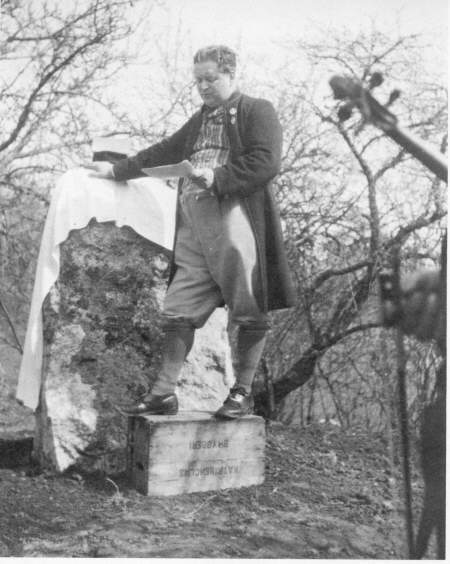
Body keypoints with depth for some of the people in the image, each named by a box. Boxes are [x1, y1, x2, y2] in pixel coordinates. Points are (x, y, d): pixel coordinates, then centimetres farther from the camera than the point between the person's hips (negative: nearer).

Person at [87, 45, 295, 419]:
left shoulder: (258, 112, 4)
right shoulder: (200, 121, 26)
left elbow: (267, 163, -10)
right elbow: (164, 153, 33)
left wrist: (218, 178, -17)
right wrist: (117, 170, 32)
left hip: (236, 220, -6)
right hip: (193, 225, 7)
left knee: (250, 313, -2)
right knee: (178, 311, 2)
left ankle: (243, 394, 10)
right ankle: (164, 394, 8)